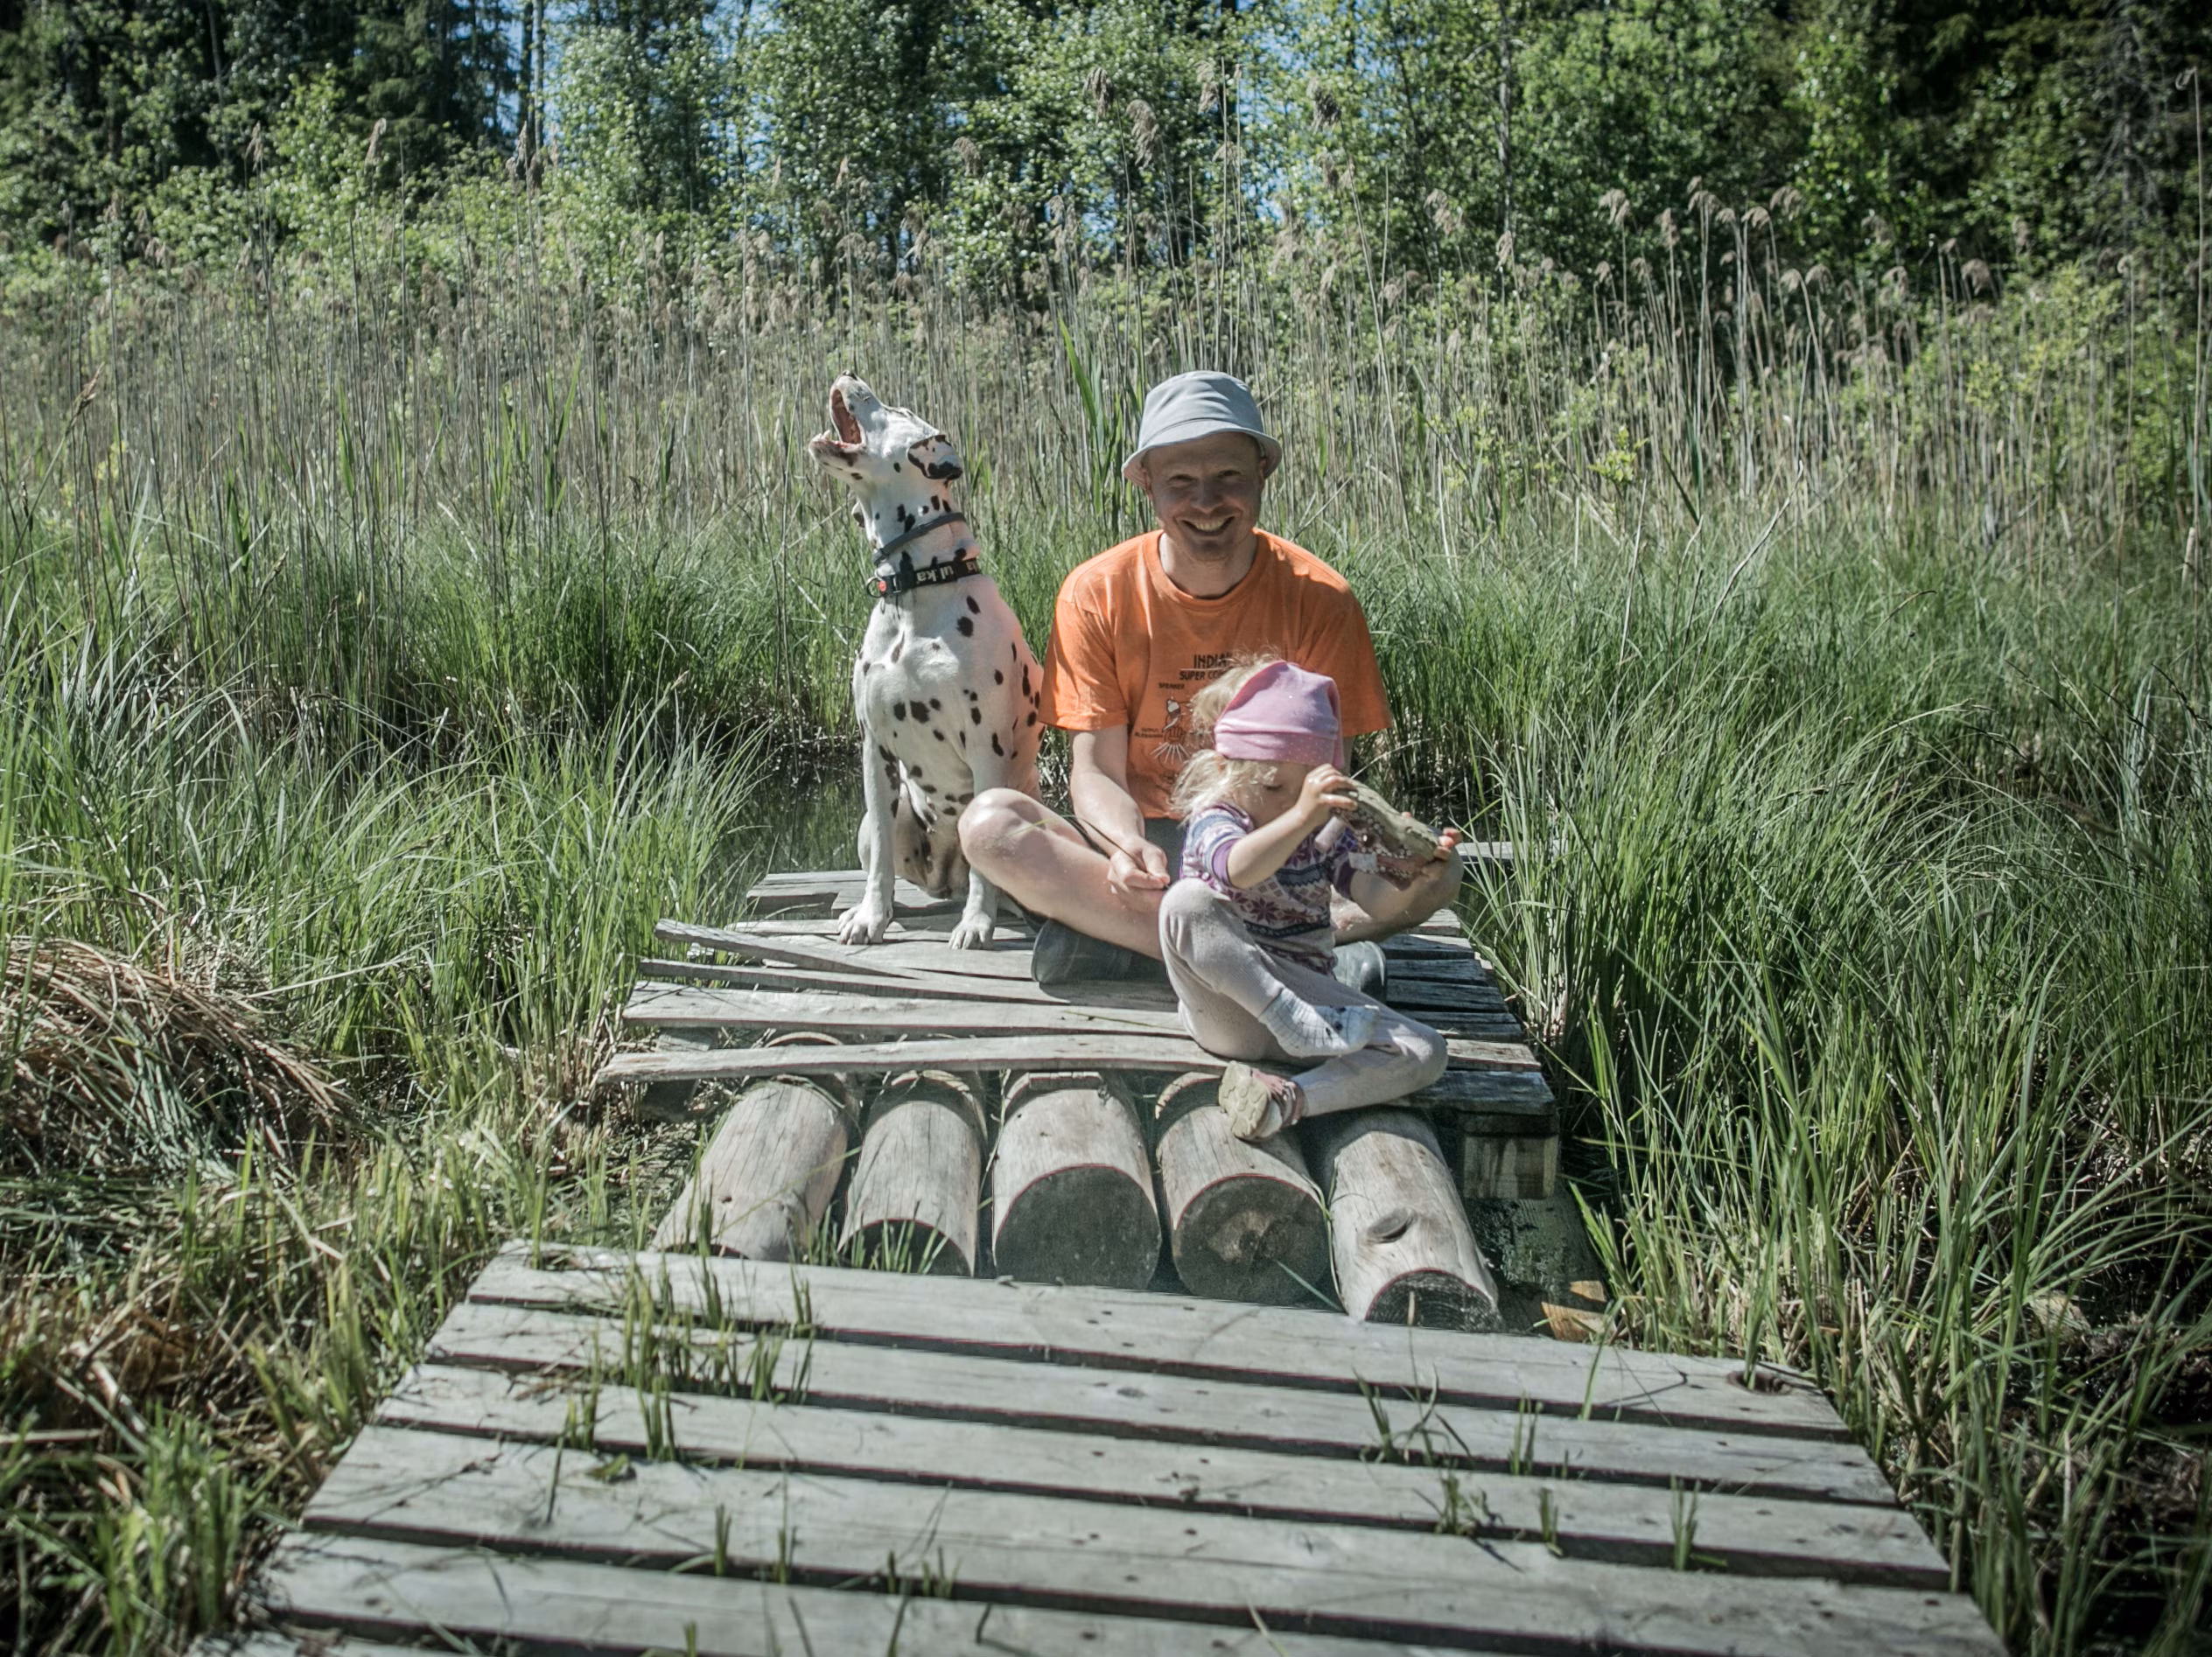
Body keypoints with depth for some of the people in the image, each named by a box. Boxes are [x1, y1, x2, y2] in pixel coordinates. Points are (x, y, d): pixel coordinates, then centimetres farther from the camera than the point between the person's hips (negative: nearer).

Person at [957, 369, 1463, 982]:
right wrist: (1130, 850, -29)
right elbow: (1096, 772, -6)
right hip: (1148, 844, 1)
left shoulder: (1317, 599, -6)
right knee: (988, 822, -27)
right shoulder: (1096, 594, -5)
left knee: (1429, 865, -27)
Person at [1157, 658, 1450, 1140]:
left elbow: (1376, 895, -4)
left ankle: (1289, 1100, -32)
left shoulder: (1324, 834, 10)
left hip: (1308, 994, 5)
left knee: (1425, 1053, -16)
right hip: (1230, 1006, -5)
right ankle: (1300, 1025, -33)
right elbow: (1239, 868, -32)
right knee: (1186, 902, -32)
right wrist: (1300, 816, -47)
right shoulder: (1212, 820, -7)